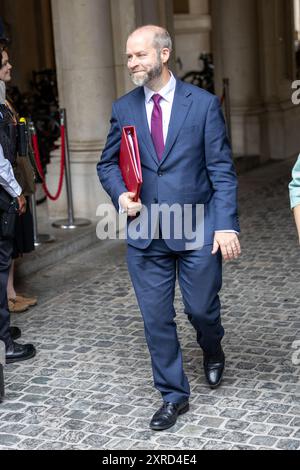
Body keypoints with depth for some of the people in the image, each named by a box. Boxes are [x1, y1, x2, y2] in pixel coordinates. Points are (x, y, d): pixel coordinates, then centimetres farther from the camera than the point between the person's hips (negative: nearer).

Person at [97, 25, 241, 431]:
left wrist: (226, 223, -13)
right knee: (156, 319, 6)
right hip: (145, 232, 3)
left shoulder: (204, 104, -3)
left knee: (201, 309, 8)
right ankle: (173, 396, 23)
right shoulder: (123, 109, 5)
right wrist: (120, 194, -7)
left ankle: (212, 350, 44)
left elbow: (222, 169, -4)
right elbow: (108, 164, 14)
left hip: (198, 230, -2)